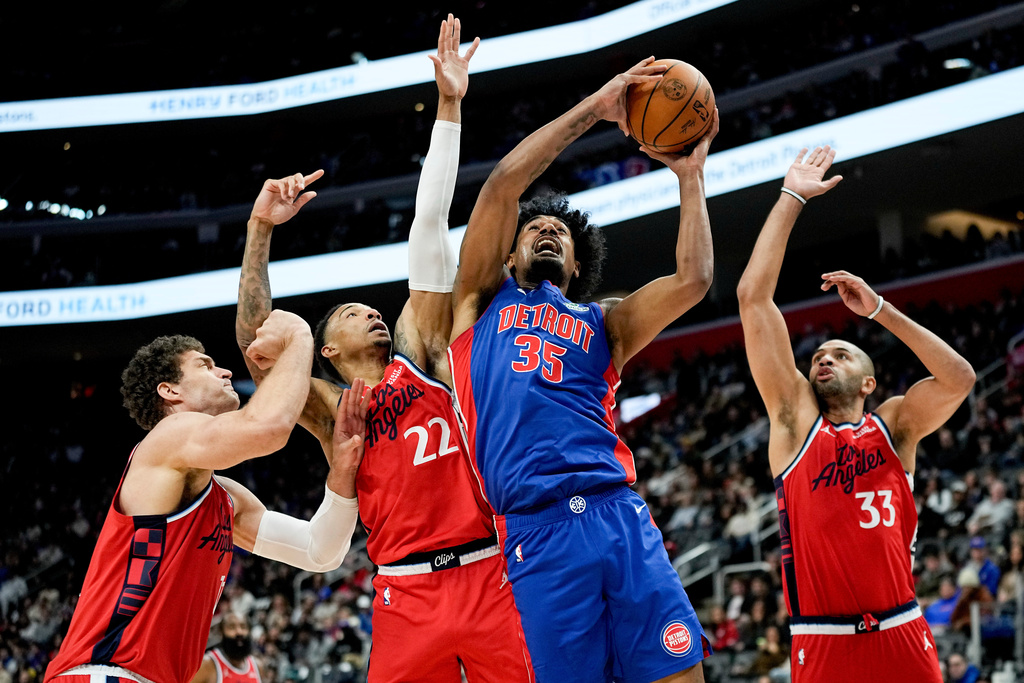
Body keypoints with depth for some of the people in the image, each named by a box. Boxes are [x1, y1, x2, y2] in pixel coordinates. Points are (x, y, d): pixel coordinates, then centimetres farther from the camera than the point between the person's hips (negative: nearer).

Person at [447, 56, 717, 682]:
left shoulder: (604, 323, 25)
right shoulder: (484, 301, 20)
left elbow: (693, 281, 9)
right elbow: (504, 183, 9)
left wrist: (690, 176, 17)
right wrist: (595, 108, 9)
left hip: (624, 518, 3)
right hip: (538, 532, -2)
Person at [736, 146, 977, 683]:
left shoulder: (893, 426, 12)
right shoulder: (795, 421, 9)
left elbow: (959, 378, -6)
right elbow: (753, 296, 4)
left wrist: (879, 309, -2)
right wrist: (790, 198, 5)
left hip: (903, 638, 1)